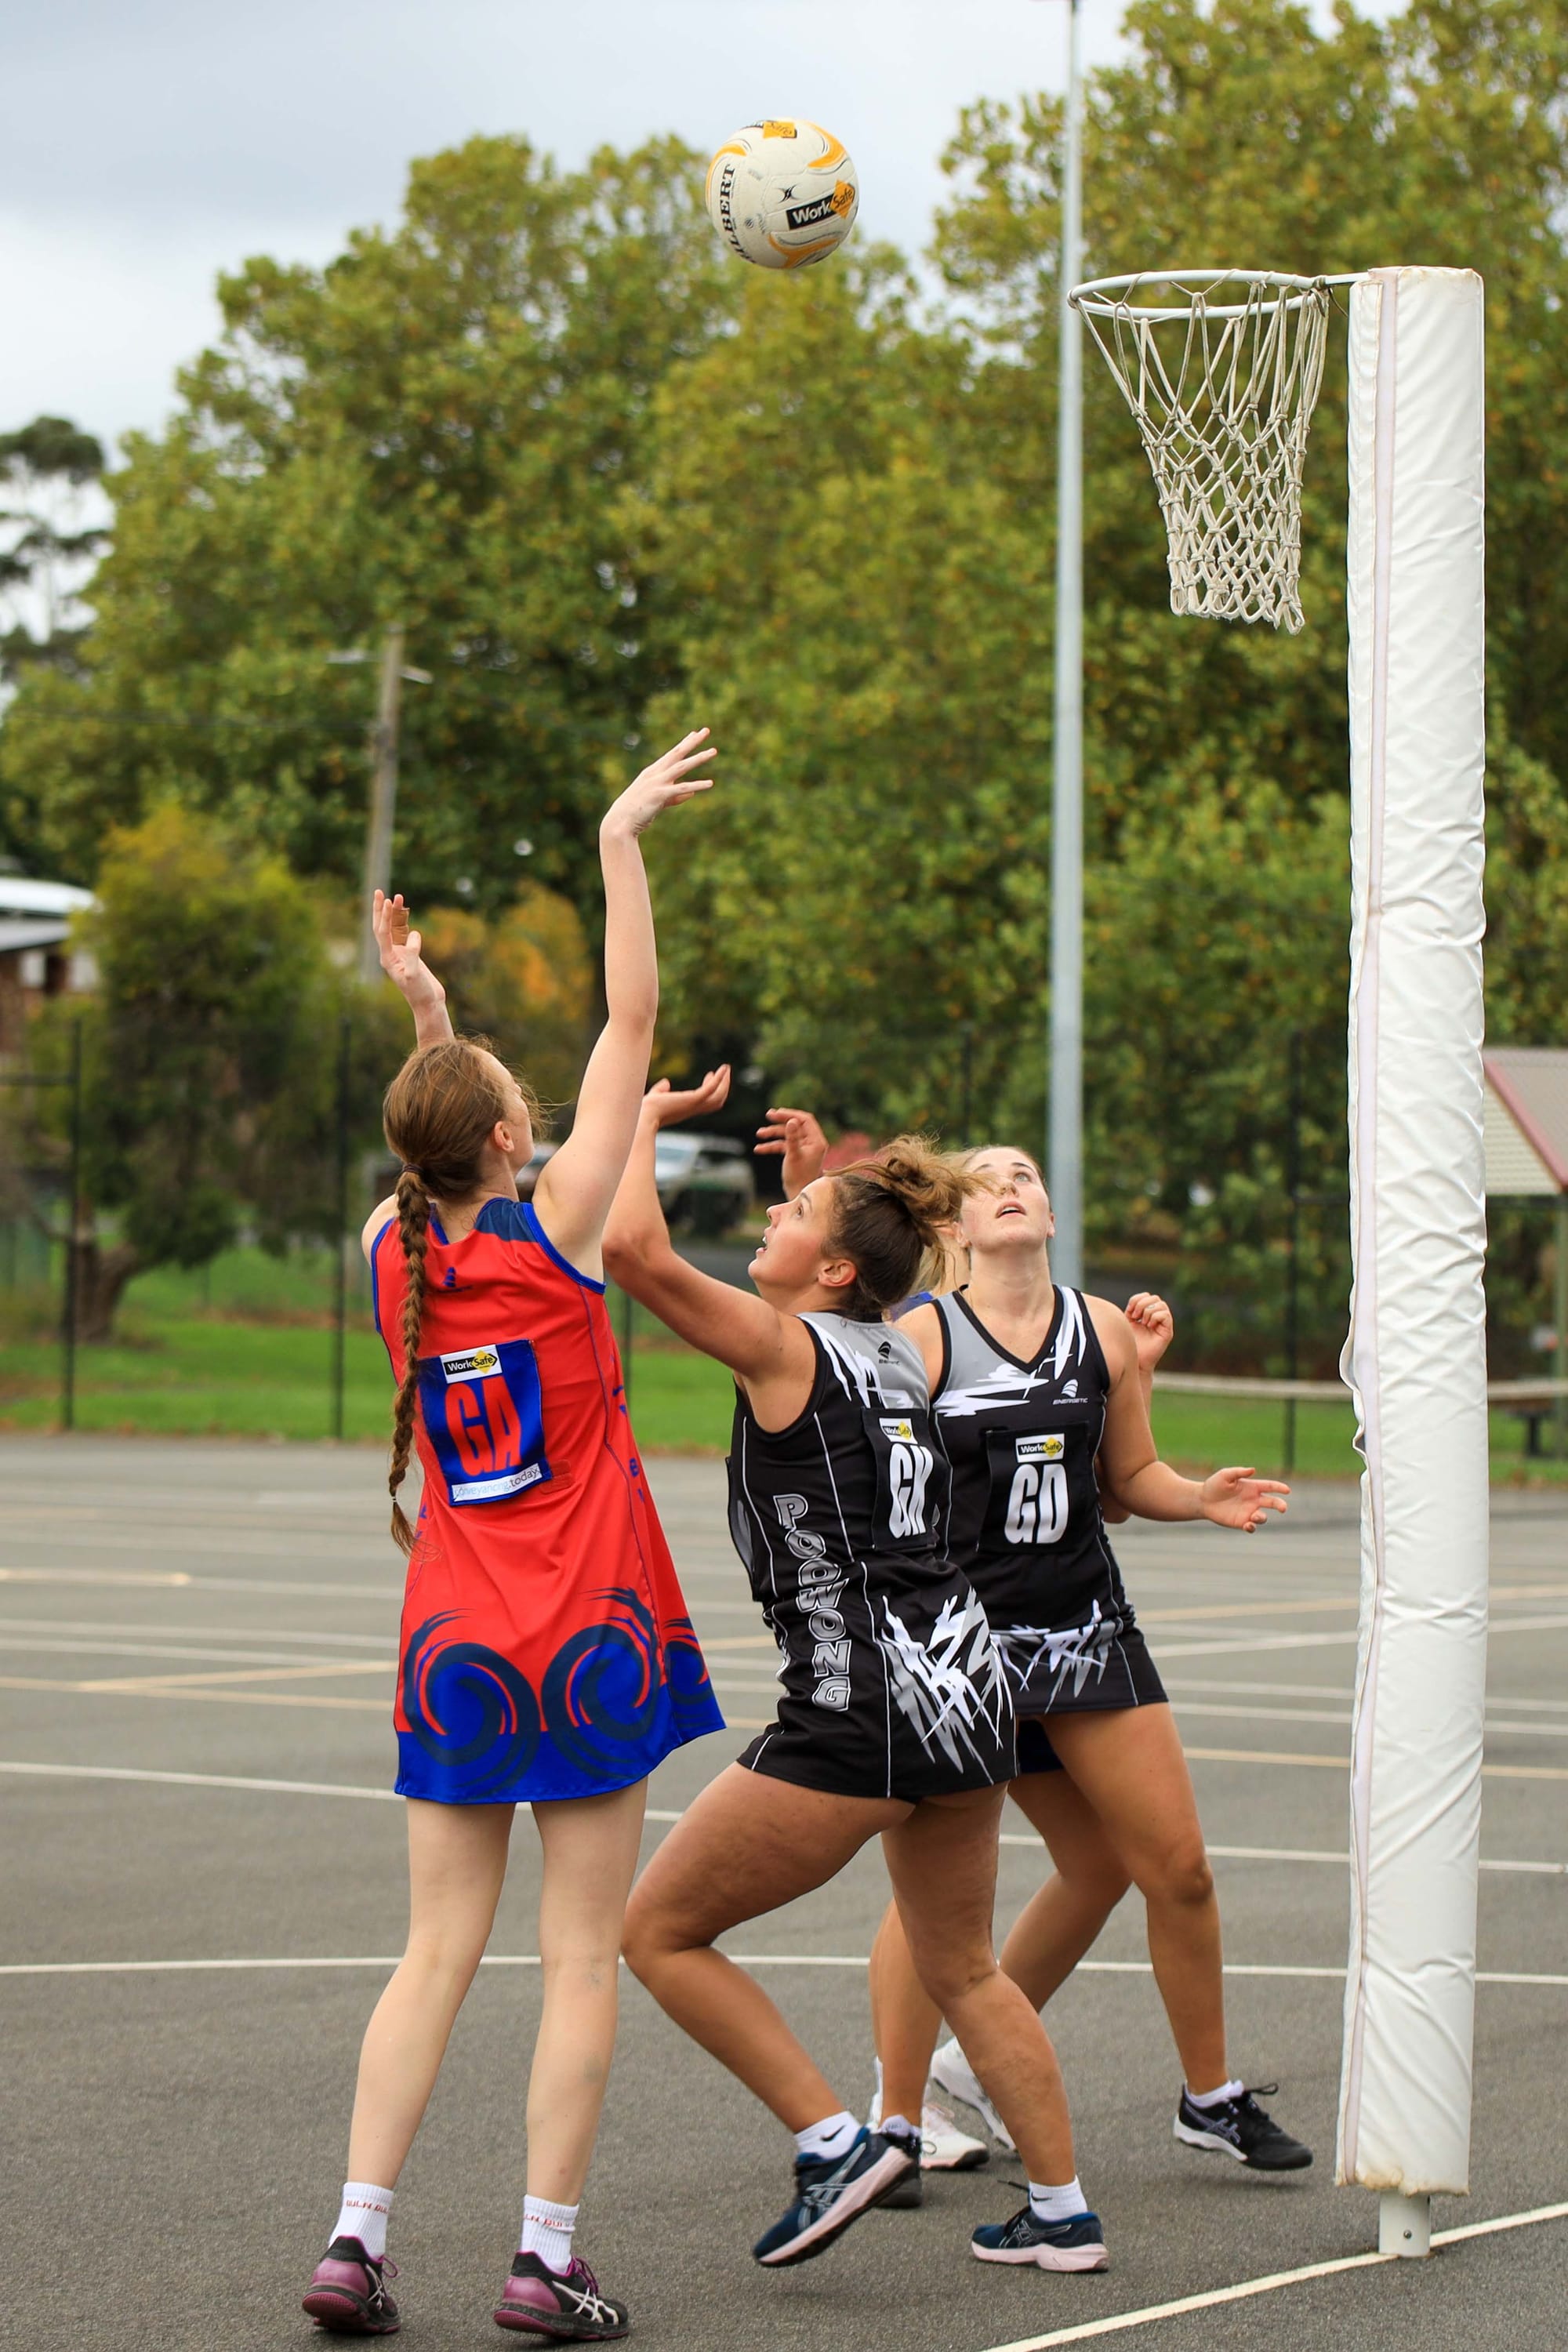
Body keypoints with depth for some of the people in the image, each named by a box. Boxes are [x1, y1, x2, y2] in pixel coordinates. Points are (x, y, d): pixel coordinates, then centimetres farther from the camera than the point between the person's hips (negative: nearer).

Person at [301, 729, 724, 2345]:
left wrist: (428, 1016, 21)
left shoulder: (391, 1253, 1)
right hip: (588, 1639, -4)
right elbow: (630, 1027, -8)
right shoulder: (551, 1238, -11)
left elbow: (457, 1158, 26)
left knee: (437, 1952, 8)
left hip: (454, 1648, 5)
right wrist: (620, 843, -5)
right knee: (580, 1958, 1)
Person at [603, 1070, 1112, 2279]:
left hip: (862, 1713, -8)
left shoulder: (783, 1346, -8)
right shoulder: (902, 1353, 13)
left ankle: (839, 2141, -1)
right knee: (964, 1969, 23)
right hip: (967, 1684, 8)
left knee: (660, 1931, 4)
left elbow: (634, 1248, -18)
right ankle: (1064, 2212, 24)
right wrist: (827, 1172, 36)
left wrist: (644, 1120, -3)